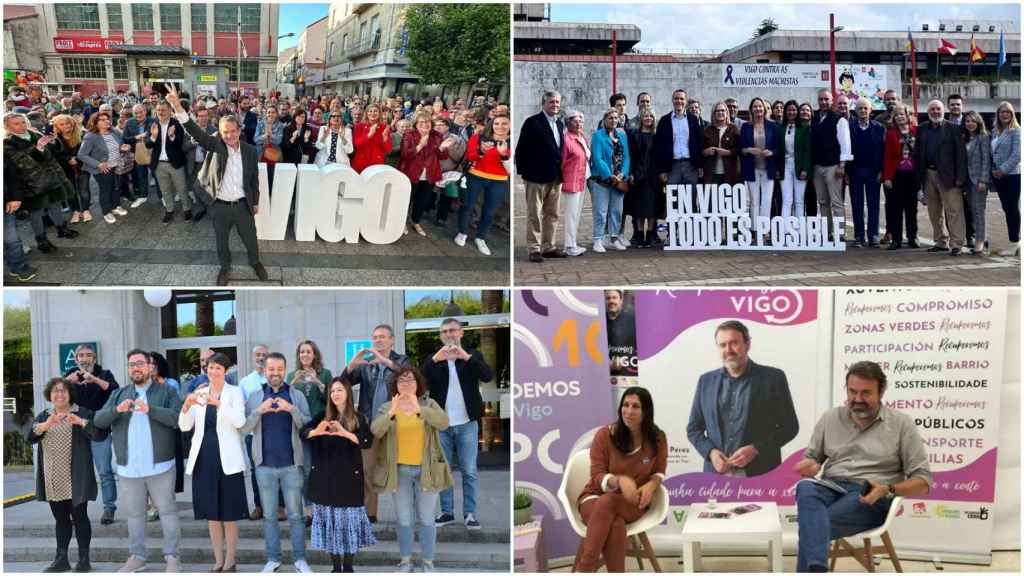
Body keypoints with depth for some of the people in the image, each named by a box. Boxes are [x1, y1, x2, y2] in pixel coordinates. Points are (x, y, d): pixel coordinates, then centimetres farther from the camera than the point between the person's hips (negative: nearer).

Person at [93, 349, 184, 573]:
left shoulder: (166, 392, 2)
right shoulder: (118, 395, 14)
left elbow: (178, 418, -14)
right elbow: (98, 420, 2)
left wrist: (150, 409, -26)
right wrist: (117, 409, -17)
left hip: (160, 466, -3)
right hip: (128, 468, 3)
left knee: (167, 511, 0)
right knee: (134, 514, 11)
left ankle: (172, 556, 8)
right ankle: (136, 556, 21)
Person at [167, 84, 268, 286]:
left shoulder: (250, 151, -5)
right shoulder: (216, 145, -10)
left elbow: (254, 179, 4)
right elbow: (195, 131, -25)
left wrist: (256, 202, 10)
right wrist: (178, 106, -39)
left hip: (243, 205, 1)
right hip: (220, 206, 0)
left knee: (250, 239, 16)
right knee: (221, 241, 16)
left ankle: (255, 263, 42)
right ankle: (225, 267, 39)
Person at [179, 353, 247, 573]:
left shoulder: (234, 392, 0)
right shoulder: (199, 394, 9)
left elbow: (240, 421, -15)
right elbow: (184, 426, 2)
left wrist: (218, 403, -27)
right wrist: (186, 405, -17)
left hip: (227, 460, -3)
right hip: (204, 459, 4)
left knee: (229, 514, 2)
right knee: (212, 514, 10)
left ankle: (230, 561, 12)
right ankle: (218, 560, 20)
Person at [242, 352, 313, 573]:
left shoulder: (296, 395, 3)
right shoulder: (255, 397, 7)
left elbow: (307, 426, -4)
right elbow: (244, 428, 0)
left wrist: (292, 410, -20)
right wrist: (259, 411, -16)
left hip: (291, 464, -1)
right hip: (265, 465, 1)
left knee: (295, 515, 3)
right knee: (269, 515, 8)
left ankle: (300, 558, 11)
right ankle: (273, 558, 18)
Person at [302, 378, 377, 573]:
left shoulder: (358, 418, 1)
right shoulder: (323, 417, 8)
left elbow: (367, 441, -15)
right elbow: (303, 432, -8)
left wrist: (345, 433, -30)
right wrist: (317, 431, -30)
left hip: (349, 478, -2)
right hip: (325, 477, 2)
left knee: (349, 519, -2)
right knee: (329, 520, 3)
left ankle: (348, 566, 9)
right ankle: (335, 566, 12)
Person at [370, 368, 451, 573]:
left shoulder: (429, 404, -2)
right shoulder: (387, 408, 0)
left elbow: (444, 422, -21)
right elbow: (375, 431, -17)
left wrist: (419, 410, -36)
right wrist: (391, 413, -35)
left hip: (426, 470, -1)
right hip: (400, 471, 1)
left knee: (426, 519, 7)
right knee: (404, 519, 8)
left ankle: (428, 561, 18)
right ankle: (405, 560, 20)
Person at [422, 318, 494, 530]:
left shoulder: (472, 356, 5)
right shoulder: (433, 359, 8)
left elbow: (488, 376, -13)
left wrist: (466, 356, -24)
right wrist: (435, 359, -23)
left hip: (466, 423, -1)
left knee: (469, 471, 0)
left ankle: (469, 514, 5)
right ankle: (447, 512, 14)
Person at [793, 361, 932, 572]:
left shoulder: (901, 424, 6)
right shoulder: (830, 418, 16)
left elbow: (923, 480, 4)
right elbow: (810, 458, 24)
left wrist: (888, 490, -15)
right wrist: (810, 466, -3)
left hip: (869, 497, -3)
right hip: (830, 489, 3)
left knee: (811, 523, -33)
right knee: (805, 488, -37)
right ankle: (816, 569, -54)